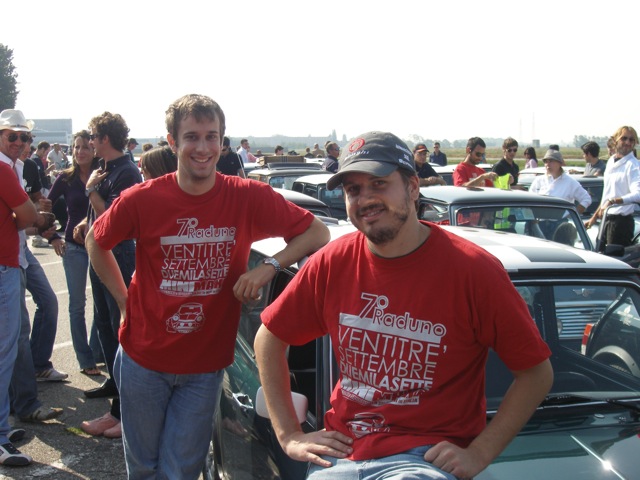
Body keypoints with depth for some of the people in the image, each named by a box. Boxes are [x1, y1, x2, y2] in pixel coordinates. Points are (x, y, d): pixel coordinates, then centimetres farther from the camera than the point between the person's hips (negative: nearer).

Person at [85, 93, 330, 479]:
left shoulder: (248, 197, -12)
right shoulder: (142, 200, -11)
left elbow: (318, 233, -7)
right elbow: (96, 242, 8)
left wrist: (269, 267, -21)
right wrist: (124, 299, 1)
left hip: (206, 365, -1)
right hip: (144, 360, 1)